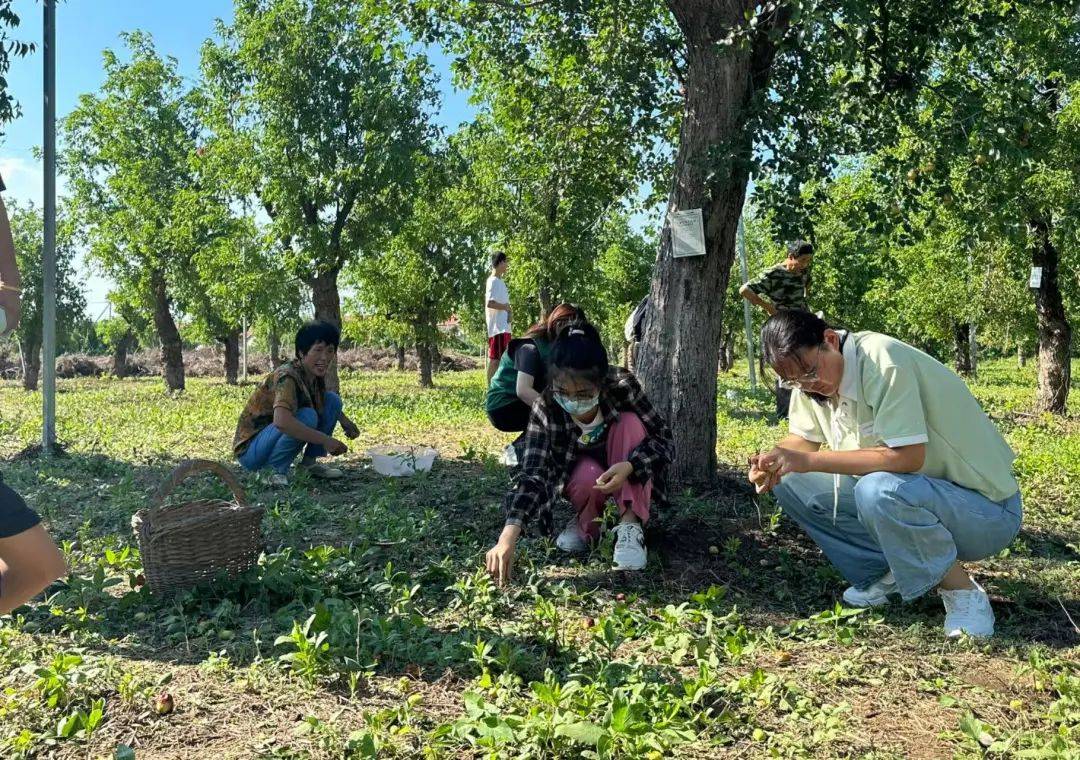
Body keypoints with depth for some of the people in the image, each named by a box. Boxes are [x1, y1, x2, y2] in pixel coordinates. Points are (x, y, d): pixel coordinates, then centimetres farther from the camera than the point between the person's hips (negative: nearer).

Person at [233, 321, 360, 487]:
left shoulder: (316, 376, -2)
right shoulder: (287, 377, -27)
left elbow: (322, 401, 22)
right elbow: (281, 421, -44)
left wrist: (344, 420, 4)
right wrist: (325, 440, -38)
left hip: (276, 440, 8)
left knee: (333, 400, 0)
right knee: (307, 416, -32)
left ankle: (310, 461, 4)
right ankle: (276, 470, -16)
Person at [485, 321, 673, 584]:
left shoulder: (622, 385, -30)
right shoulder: (545, 409, -31)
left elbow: (663, 438, -22)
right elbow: (532, 473, -39)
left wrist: (629, 467, -42)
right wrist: (508, 537, -53)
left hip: (625, 475, 1)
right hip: (582, 477, -1)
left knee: (630, 421, -29)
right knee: (587, 475, -36)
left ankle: (629, 526, -26)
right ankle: (586, 521, -1)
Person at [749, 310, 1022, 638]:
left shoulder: (881, 359, -26)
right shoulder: (809, 377, -2)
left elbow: (907, 456, -32)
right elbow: (802, 439, 7)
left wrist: (809, 460, -31)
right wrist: (773, 463, -16)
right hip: (905, 491, 8)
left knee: (878, 490, -37)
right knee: (790, 483, -3)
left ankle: (963, 592, -11)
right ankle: (888, 572, 8)